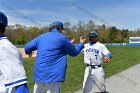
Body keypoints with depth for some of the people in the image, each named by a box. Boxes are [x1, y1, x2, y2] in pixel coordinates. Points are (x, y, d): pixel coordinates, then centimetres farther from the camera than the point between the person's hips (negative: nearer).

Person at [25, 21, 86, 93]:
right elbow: (74, 52, 7)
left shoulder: (41, 36, 11)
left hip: (39, 74, 6)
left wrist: (29, 52, 38)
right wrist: (81, 44, 25)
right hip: (53, 76, -5)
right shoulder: (62, 38, -2)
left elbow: (27, 48, 14)